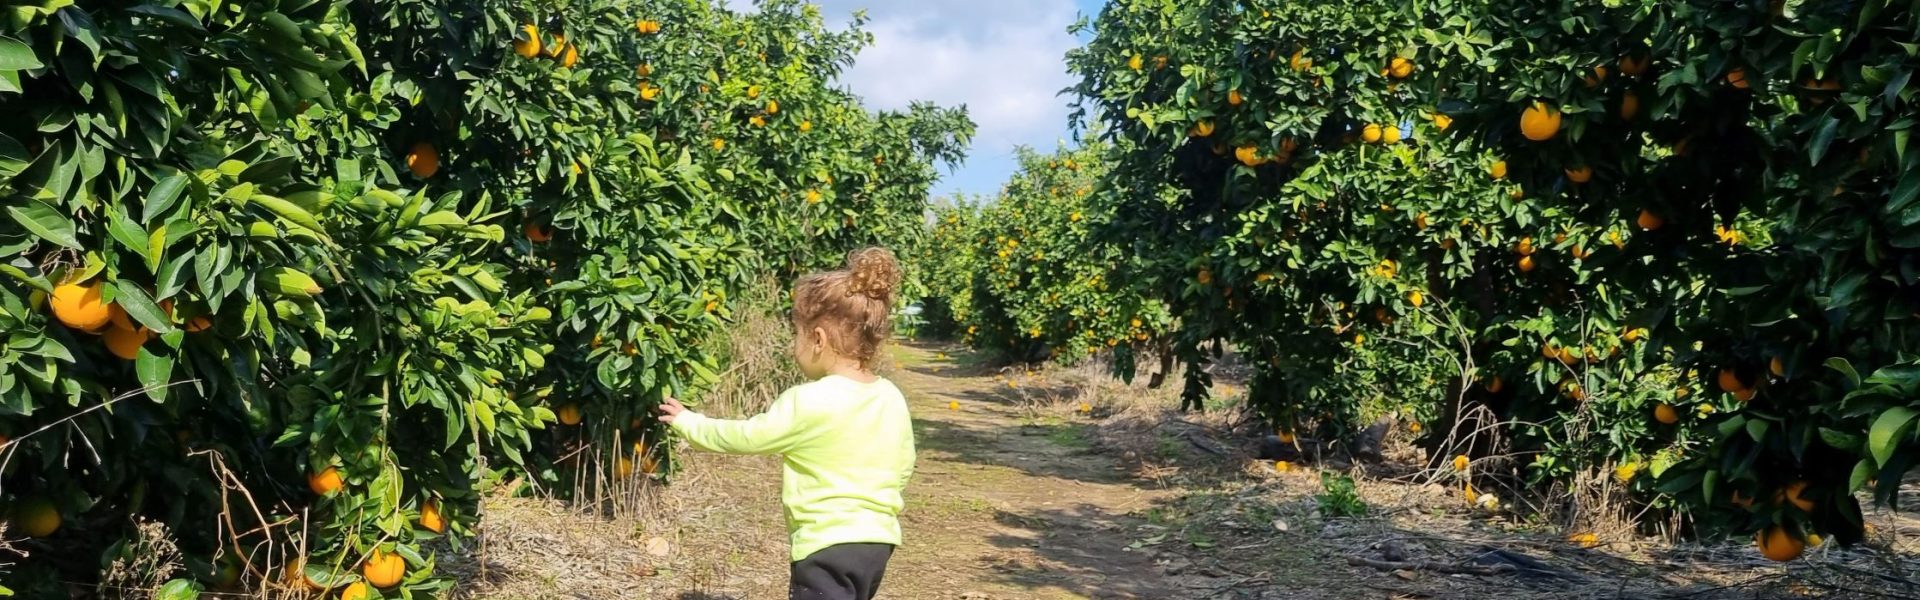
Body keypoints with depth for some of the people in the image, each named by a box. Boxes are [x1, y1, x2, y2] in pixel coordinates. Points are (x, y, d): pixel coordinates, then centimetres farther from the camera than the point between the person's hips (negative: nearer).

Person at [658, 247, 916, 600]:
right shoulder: (892, 398, 3)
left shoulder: (808, 402, -18)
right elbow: (903, 467, 12)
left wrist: (687, 422, 9)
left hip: (829, 546, -8)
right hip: (878, 540, 9)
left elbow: (744, 437, -7)